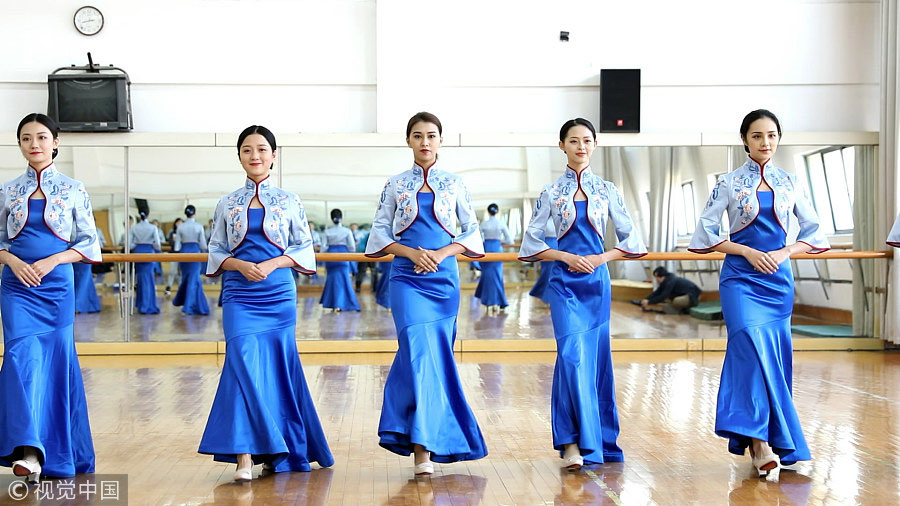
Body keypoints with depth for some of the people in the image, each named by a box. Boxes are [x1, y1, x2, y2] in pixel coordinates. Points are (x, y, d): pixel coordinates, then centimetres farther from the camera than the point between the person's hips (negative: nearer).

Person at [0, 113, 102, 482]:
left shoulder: (73, 189, 3)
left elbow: (89, 243, 2)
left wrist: (52, 261, -12)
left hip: (57, 285, -1)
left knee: (58, 362, 3)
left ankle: (59, 455, 15)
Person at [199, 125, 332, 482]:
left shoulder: (289, 201, 6)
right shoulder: (227, 203, 9)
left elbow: (304, 249, 5)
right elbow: (215, 251, 10)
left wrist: (271, 265, -10)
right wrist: (240, 265, -10)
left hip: (278, 294, 0)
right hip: (239, 295, 0)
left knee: (277, 368, 4)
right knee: (244, 362, -14)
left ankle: (277, 451, 18)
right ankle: (244, 455, -14)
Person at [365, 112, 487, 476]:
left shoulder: (454, 184, 8)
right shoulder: (396, 184, 6)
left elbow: (471, 231, 9)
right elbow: (380, 231, 6)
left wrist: (441, 253, -7)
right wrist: (411, 252, -10)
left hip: (444, 276, 1)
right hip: (407, 277, -1)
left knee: (435, 352, 2)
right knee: (419, 351, -13)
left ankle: (424, 440, 15)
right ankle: (422, 447, -11)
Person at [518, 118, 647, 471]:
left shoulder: (607, 190, 7)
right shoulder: (552, 191, 3)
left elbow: (629, 238, 8)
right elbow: (531, 242, 4)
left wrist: (601, 258, -7)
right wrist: (566, 257, -9)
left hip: (597, 280, 2)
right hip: (564, 281, -2)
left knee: (595, 356, 6)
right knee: (573, 354, -13)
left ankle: (596, 440, 19)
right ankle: (572, 442, -10)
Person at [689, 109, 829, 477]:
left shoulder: (790, 184, 9)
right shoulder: (729, 182, 2)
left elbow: (813, 232, 13)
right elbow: (705, 232, 0)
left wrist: (785, 252, -5)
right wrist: (747, 251, -10)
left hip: (778, 278, 3)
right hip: (740, 277, -3)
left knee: (774, 353, 4)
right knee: (752, 344, -20)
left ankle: (765, 440, 16)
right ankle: (759, 440, -23)